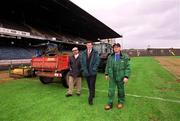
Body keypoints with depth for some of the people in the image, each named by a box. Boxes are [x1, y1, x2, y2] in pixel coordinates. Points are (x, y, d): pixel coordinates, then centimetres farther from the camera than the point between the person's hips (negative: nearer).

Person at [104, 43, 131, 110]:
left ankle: (120, 102, 36)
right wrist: (106, 74, 10)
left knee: (121, 90, 15)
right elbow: (107, 66, 11)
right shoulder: (110, 57, 4)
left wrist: (126, 76, -14)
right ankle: (110, 104, 18)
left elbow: (127, 67, -8)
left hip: (120, 77, -2)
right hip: (112, 77, 2)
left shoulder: (125, 57, -6)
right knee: (111, 90, 4)